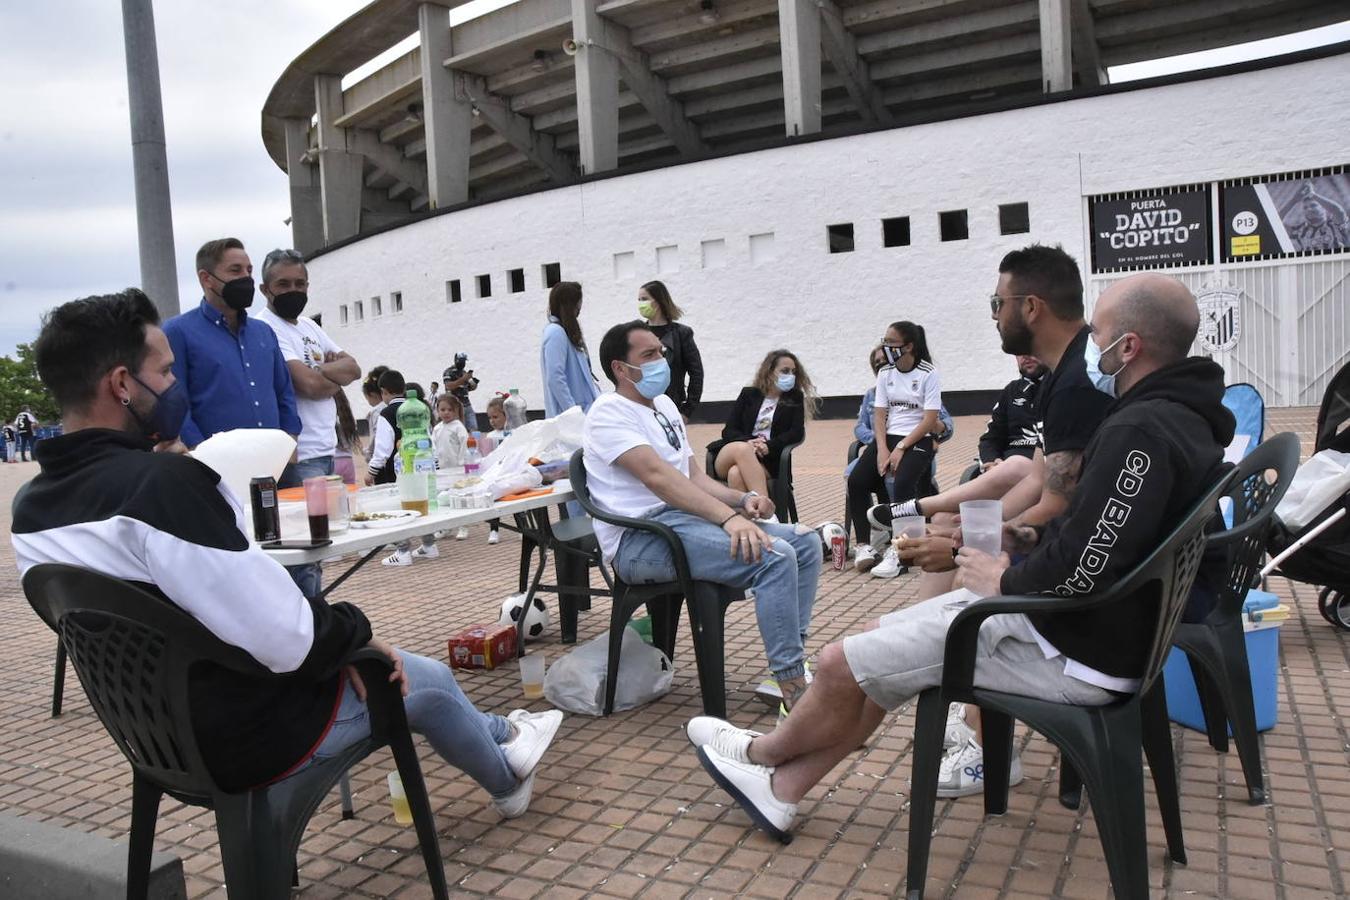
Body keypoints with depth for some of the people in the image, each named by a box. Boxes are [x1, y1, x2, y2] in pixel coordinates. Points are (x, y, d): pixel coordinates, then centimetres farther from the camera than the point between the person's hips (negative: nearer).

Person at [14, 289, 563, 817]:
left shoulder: (32, 510, -2)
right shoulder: (163, 485, -31)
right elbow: (289, 639, -32)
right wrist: (358, 629, -12)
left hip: (161, 733, 9)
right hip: (252, 733, -8)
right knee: (427, 679, 15)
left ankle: (497, 733, 49)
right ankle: (506, 780, 45)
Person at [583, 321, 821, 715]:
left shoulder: (664, 405, 21)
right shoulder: (609, 413, -8)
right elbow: (656, 475, -22)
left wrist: (742, 500, -1)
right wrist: (728, 517, -31)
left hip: (683, 517, 10)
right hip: (640, 539, -9)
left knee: (805, 542, 0)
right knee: (774, 555, -27)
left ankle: (789, 672, 0)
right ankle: (794, 692, -17)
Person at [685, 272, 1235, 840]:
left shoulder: (1140, 432, -24)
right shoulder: (1178, 414, 10)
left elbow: (1083, 568, -30)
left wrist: (1004, 580, -12)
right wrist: (1038, 543, 5)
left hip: (1078, 651, -10)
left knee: (844, 664, -4)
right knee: (880, 643, 10)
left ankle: (767, 753, 26)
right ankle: (781, 787, 19)